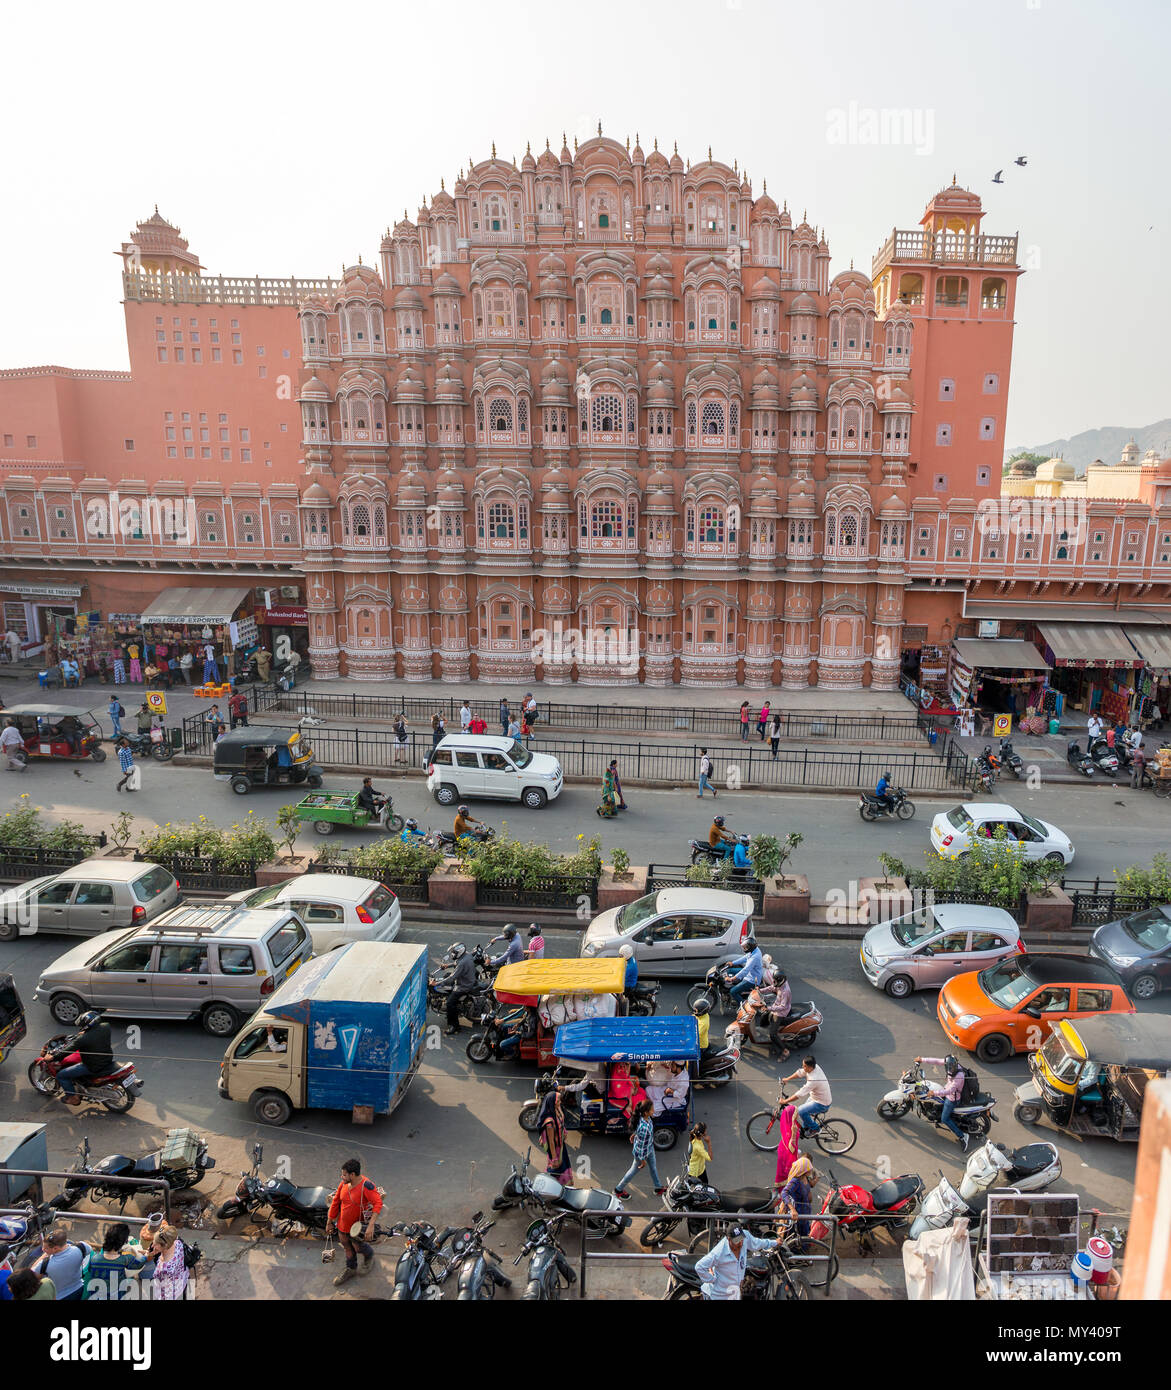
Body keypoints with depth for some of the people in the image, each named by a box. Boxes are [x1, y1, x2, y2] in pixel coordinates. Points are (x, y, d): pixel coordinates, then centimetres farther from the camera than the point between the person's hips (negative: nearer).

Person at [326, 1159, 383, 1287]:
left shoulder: (366, 1186, -30)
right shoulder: (343, 1184, -10)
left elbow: (378, 1203, -36)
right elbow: (335, 1202, 2)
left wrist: (371, 1225, -42)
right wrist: (330, 1222, 10)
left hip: (358, 1226, -6)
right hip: (342, 1224, 6)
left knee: (358, 1248, 12)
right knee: (347, 1247, 23)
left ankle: (369, 1255, 46)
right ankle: (351, 1269, 48)